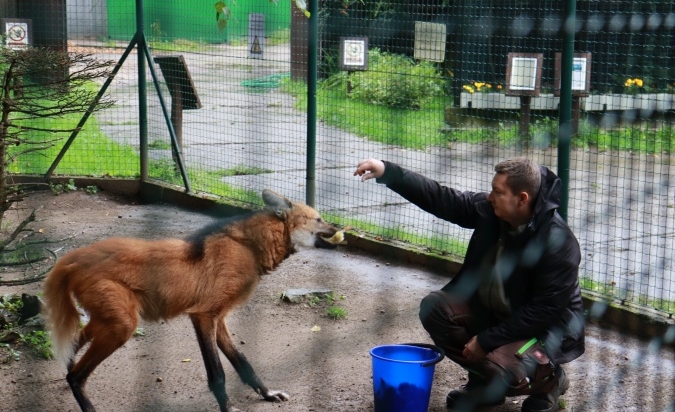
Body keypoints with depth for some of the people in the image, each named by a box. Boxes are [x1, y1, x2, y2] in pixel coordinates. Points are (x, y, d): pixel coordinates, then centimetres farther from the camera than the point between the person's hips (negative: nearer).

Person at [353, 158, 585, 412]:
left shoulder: (558, 242, -27)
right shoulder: (489, 210, -10)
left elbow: (545, 311, -26)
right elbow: (441, 199, -4)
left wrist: (487, 339, -23)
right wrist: (387, 172, -13)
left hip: (545, 330, -7)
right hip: (490, 311, 7)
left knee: (504, 371, -33)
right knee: (434, 307, -10)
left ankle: (550, 379, 5)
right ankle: (483, 381, 9)